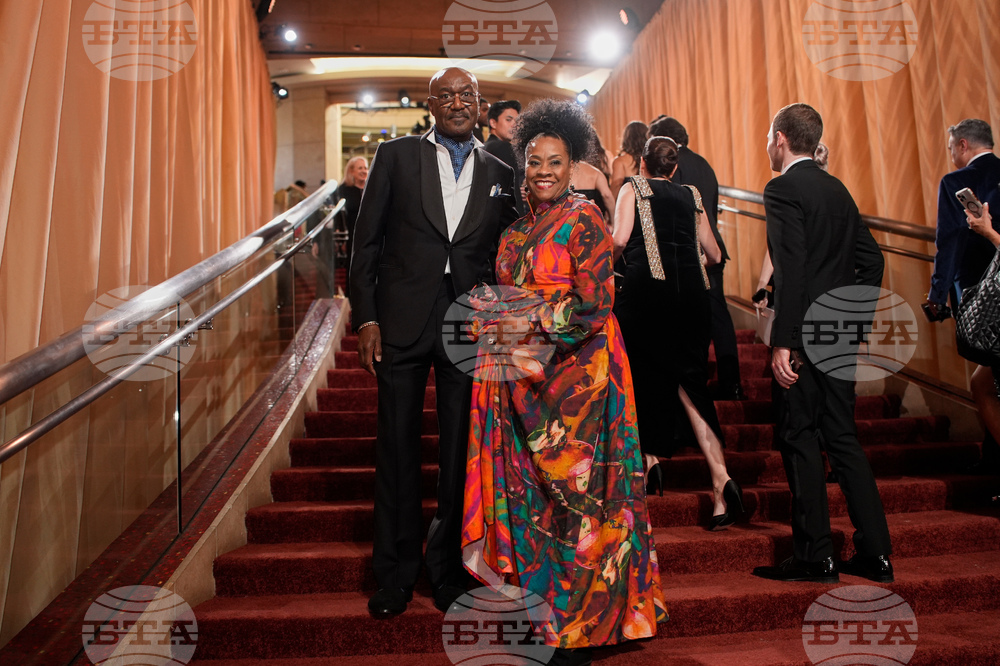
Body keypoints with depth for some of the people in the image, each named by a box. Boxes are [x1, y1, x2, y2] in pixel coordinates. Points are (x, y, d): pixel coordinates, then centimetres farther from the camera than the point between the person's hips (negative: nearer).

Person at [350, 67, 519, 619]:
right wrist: (366, 318, -5)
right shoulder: (395, 155, 6)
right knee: (397, 448, 7)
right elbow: (367, 241, 2)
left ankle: (448, 567, 26)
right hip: (401, 324, -1)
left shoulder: (500, 174, 11)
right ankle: (395, 573, 23)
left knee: (460, 450, 9)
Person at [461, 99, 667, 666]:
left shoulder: (585, 219, -7)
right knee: (530, 487, 11)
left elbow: (595, 305, -14)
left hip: (577, 372, -6)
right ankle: (542, 596, 27)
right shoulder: (519, 227, 14)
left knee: (574, 489, 1)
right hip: (523, 377, 6)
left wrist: (534, 318, -19)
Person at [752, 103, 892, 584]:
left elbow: (792, 269, -20)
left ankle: (814, 557, 7)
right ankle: (874, 553, 19)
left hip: (804, 335, -8)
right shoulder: (838, 189, 15)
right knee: (842, 437, 13)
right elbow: (871, 260, 16)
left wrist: (783, 341, -20)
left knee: (799, 439, 0)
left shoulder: (783, 190, -9)